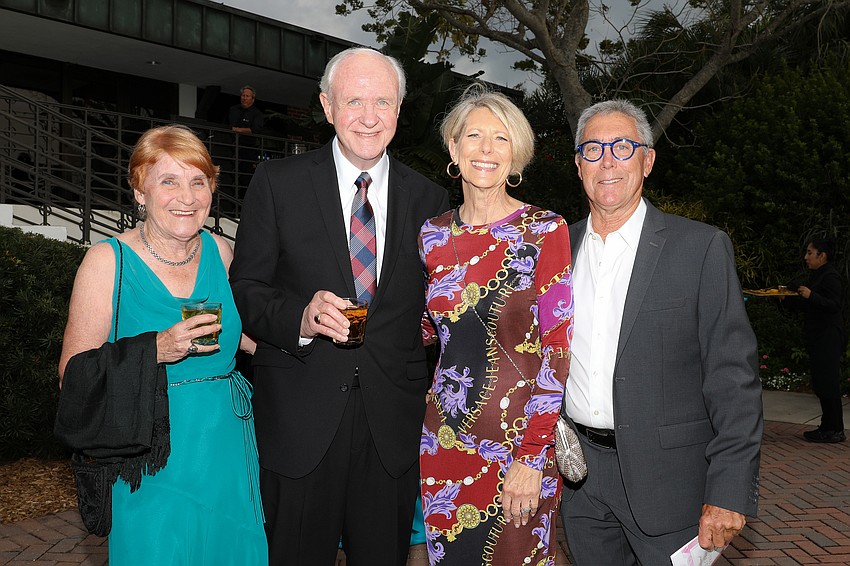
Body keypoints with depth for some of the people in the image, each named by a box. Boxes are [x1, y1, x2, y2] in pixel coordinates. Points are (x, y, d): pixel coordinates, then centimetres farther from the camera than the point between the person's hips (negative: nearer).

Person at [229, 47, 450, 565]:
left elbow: (435, 309, 10)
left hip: (394, 424, 2)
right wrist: (299, 317, -23)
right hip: (300, 420, -1)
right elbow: (245, 287, -4)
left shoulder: (429, 199, 5)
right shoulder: (278, 183, -2)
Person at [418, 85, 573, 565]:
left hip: (517, 437, -4)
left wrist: (531, 458, -16)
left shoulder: (545, 231, -8)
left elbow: (557, 349, -11)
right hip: (444, 438, 4)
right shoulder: (432, 236, 5)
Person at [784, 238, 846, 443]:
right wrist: (787, 298, 13)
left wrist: (811, 296, -31)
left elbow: (834, 305, -21)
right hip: (818, 338, 10)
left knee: (827, 383, -7)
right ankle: (828, 427, 19)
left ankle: (835, 430, -1)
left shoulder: (831, 277, -12)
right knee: (821, 383, 12)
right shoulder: (817, 276, 18)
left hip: (828, 338, -10)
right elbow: (807, 306, 22)